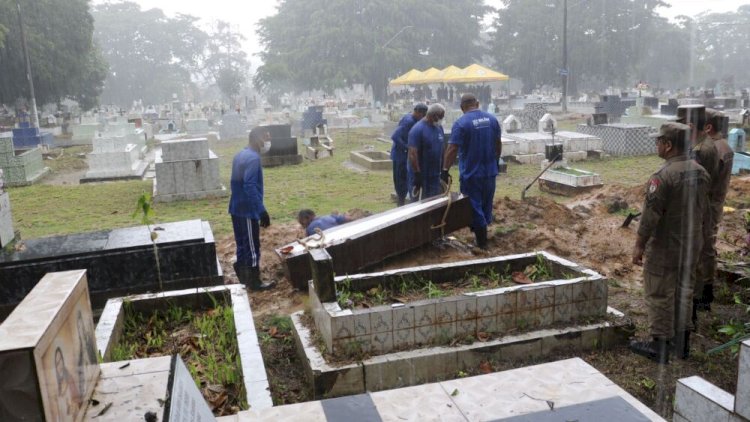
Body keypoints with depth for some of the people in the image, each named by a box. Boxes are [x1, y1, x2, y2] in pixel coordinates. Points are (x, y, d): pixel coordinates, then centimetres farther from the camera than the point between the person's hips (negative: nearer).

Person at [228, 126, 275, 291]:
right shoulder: (253, 158, -19)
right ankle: (254, 282, 10)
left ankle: (243, 279, 27)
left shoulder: (239, 155, 11)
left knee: (242, 245, 17)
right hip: (247, 211, -9)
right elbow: (250, 187, -27)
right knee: (252, 247, 1)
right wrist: (262, 211, -26)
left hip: (237, 209, 9)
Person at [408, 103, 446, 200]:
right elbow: (412, 154, -20)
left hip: (436, 176, 7)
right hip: (421, 176, -7)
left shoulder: (439, 127, 8)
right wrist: (417, 176, -23)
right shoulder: (417, 129, -15)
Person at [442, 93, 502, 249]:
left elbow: (452, 149, -20)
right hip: (490, 171, 6)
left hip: (471, 173, -6)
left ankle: (482, 242, 9)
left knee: (475, 207, 4)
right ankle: (483, 235, 30)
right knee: (486, 205, 17)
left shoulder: (461, 123, -14)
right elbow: (498, 144, 12)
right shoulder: (492, 119, 3)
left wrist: (445, 170, -17)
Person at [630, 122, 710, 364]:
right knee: (684, 291, 18)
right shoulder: (700, 172, 3)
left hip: (666, 247, -8)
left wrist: (639, 245, -12)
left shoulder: (664, 176, -22)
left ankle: (660, 345, 12)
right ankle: (681, 342, 29)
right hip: (692, 245, 8)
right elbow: (703, 210, 12)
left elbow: (650, 215, -21)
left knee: (660, 295, 3)